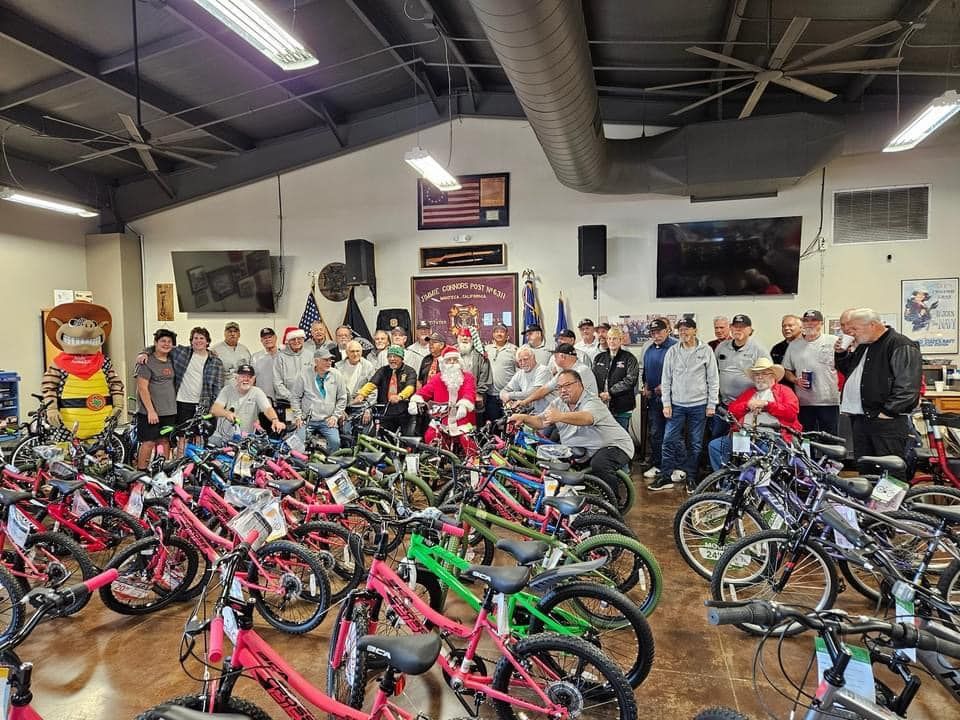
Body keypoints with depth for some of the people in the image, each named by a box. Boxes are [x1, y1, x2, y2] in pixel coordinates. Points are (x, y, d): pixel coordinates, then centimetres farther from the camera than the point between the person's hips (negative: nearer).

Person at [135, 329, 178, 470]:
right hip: (150, 412, -5)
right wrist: (151, 410, -15)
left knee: (165, 442, 8)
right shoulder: (147, 361, -7)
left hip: (169, 412, 5)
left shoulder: (171, 361, 12)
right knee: (149, 442, -4)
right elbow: (142, 387, -12)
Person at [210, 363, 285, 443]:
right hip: (221, 437, 1)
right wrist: (227, 413, -34)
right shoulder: (227, 389, 1)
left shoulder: (257, 393, -1)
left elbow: (268, 409, -17)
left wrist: (275, 420, -41)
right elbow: (214, 410, -10)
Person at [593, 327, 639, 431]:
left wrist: (610, 393, -15)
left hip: (622, 408, -3)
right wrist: (598, 395, -7)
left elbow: (630, 380, -12)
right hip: (601, 406, 4)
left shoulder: (629, 358, -1)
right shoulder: (599, 358, 14)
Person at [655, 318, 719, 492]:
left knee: (695, 444, 7)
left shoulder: (706, 351, -1)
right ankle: (666, 477, 8)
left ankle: (691, 478, 18)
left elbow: (713, 379, 0)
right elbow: (666, 379, 5)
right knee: (669, 441, -2)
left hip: (699, 405, -1)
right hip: (676, 405, 1)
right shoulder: (672, 352, 3)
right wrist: (666, 403, -1)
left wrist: (712, 404, -4)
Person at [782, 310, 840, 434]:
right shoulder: (794, 346, 11)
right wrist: (796, 380, -2)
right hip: (804, 402, 2)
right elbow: (787, 370, 15)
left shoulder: (833, 342, 3)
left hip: (829, 401, -2)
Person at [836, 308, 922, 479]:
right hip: (860, 418, 9)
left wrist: (888, 412, -20)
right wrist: (841, 354, 13)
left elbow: (907, 385, -20)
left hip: (887, 420, -9)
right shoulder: (863, 346, 18)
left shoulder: (901, 346, -11)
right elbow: (848, 371, 31)